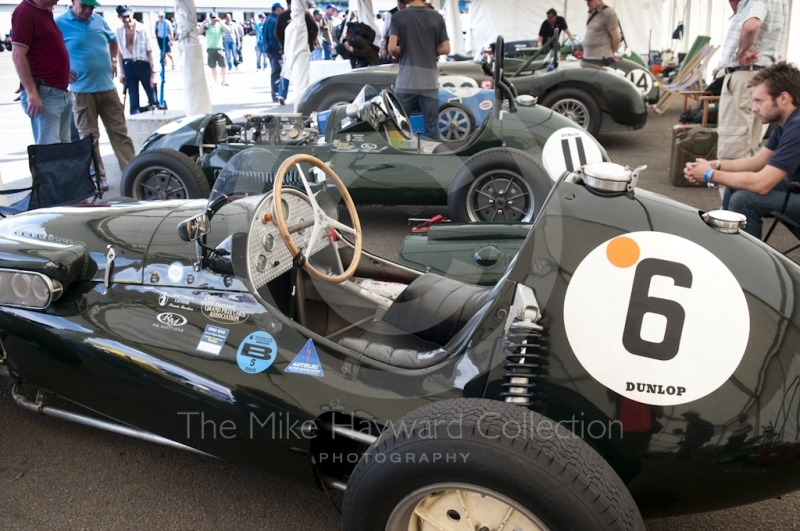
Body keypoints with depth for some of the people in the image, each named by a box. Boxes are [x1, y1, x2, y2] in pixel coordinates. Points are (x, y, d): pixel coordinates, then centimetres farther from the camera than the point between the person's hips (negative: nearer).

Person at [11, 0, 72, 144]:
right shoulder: (25, 12, -11)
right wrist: (32, 93, -22)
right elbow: (18, 55, -17)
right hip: (44, 94, -9)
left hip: (62, 92, 9)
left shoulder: (45, 12, 16)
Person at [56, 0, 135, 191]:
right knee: (89, 135, 3)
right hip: (82, 90, -4)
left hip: (107, 86, 5)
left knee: (119, 131, 6)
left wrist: (113, 60, 16)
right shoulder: (60, 23, -7)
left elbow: (112, 40, 28)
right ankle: (97, 176, 11)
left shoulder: (98, 20, 9)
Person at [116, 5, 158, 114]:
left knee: (152, 96, 4)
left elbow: (150, 51, -7)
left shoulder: (142, 29, -9)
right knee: (133, 99, 6)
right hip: (128, 66, 3)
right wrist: (122, 72, 6)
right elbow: (120, 52, 8)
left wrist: (153, 72, -11)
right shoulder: (119, 31, 0)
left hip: (143, 64, -2)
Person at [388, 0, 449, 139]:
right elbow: (445, 49, 1)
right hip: (429, 81, 1)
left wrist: (400, 54, 10)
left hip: (405, 81, -1)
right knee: (431, 126, 6)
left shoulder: (398, 17, -2)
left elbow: (392, 48, -11)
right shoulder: (437, 17, 3)